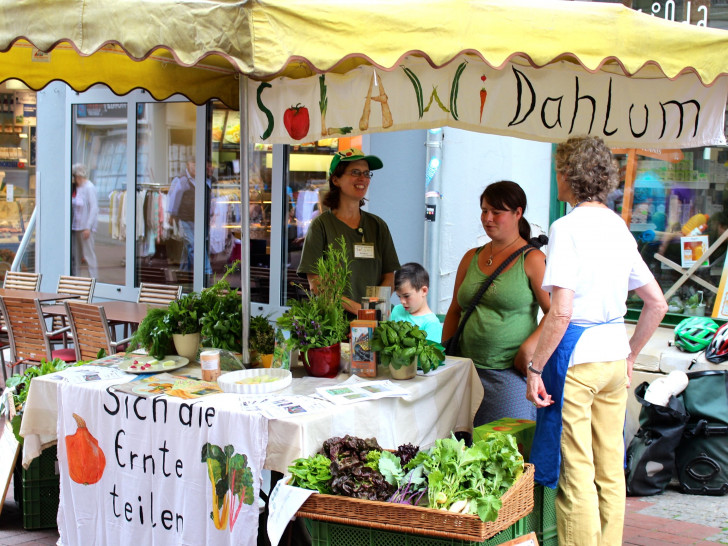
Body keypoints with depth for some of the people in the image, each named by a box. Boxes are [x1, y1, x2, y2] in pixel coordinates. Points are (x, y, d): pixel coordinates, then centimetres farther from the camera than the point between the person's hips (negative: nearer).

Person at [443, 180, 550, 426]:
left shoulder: (532, 260, -2)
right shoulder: (471, 258, 14)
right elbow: (455, 311, 19)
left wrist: (530, 347, -20)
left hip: (511, 372, -5)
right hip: (469, 371, 5)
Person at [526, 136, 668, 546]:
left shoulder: (568, 228, -11)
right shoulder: (620, 228, 10)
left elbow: (561, 312, -19)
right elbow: (658, 304, 13)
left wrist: (536, 367, -12)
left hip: (576, 356, -7)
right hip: (614, 353, 7)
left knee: (575, 471, 0)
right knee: (611, 468, 14)